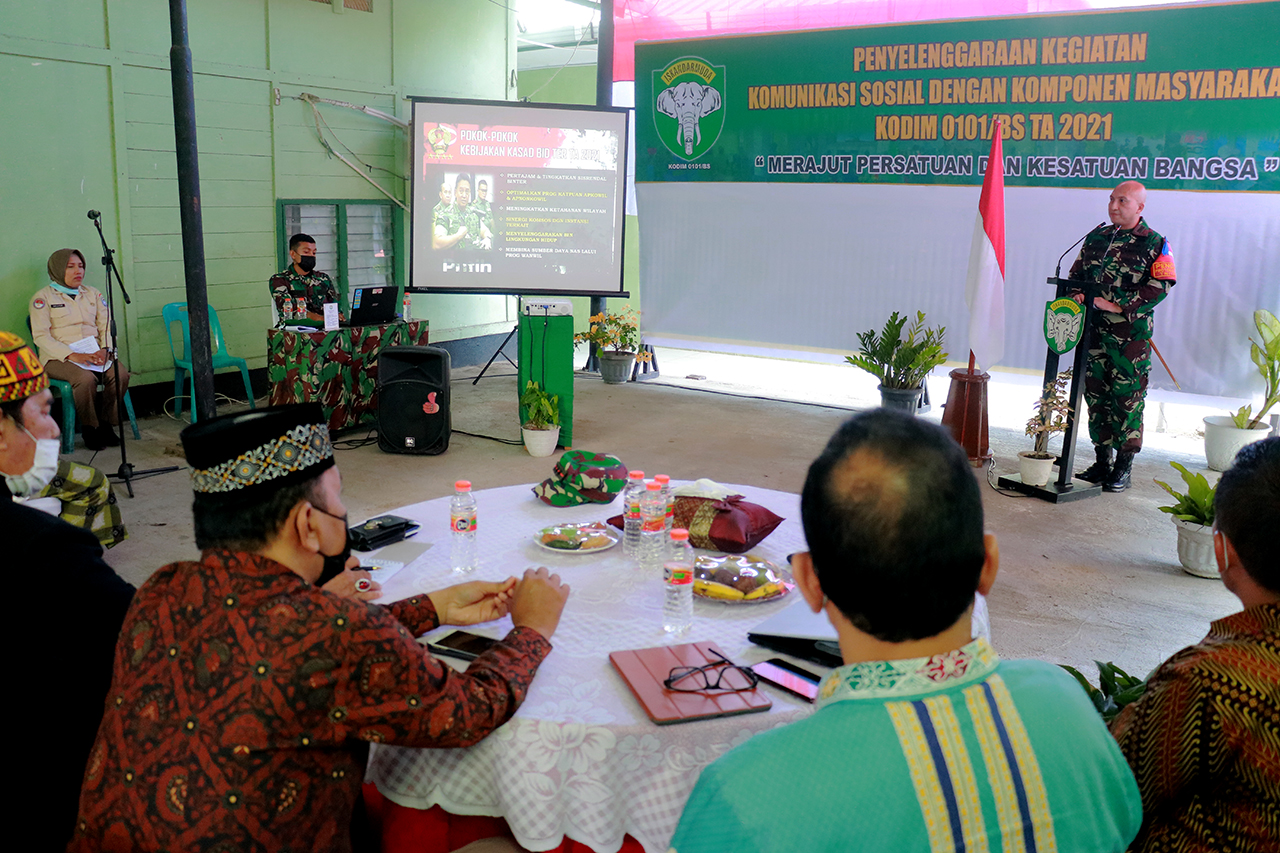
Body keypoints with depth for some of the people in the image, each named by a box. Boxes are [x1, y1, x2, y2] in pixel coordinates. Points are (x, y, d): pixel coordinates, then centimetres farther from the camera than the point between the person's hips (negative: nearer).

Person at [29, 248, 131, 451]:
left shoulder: (93, 294, 19)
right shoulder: (43, 297, 3)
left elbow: (106, 326, 12)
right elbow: (40, 336, -6)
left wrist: (104, 349, -10)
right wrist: (72, 355, -20)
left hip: (94, 354, 4)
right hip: (58, 358, -4)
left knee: (121, 374, -26)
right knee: (85, 378, -35)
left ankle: (106, 424, -9)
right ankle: (89, 427, -14)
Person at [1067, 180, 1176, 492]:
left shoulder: (1154, 243, -1)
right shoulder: (1096, 237, 14)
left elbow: (1160, 285, -9)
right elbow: (1077, 273, 19)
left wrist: (1119, 305, -17)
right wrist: (1076, 294, -4)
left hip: (1131, 333, -5)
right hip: (1094, 329, 5)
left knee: (1128, 399, -3)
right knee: (1096, 395, 9)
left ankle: (1123, 467, 6)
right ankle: (1102, 462, 19)